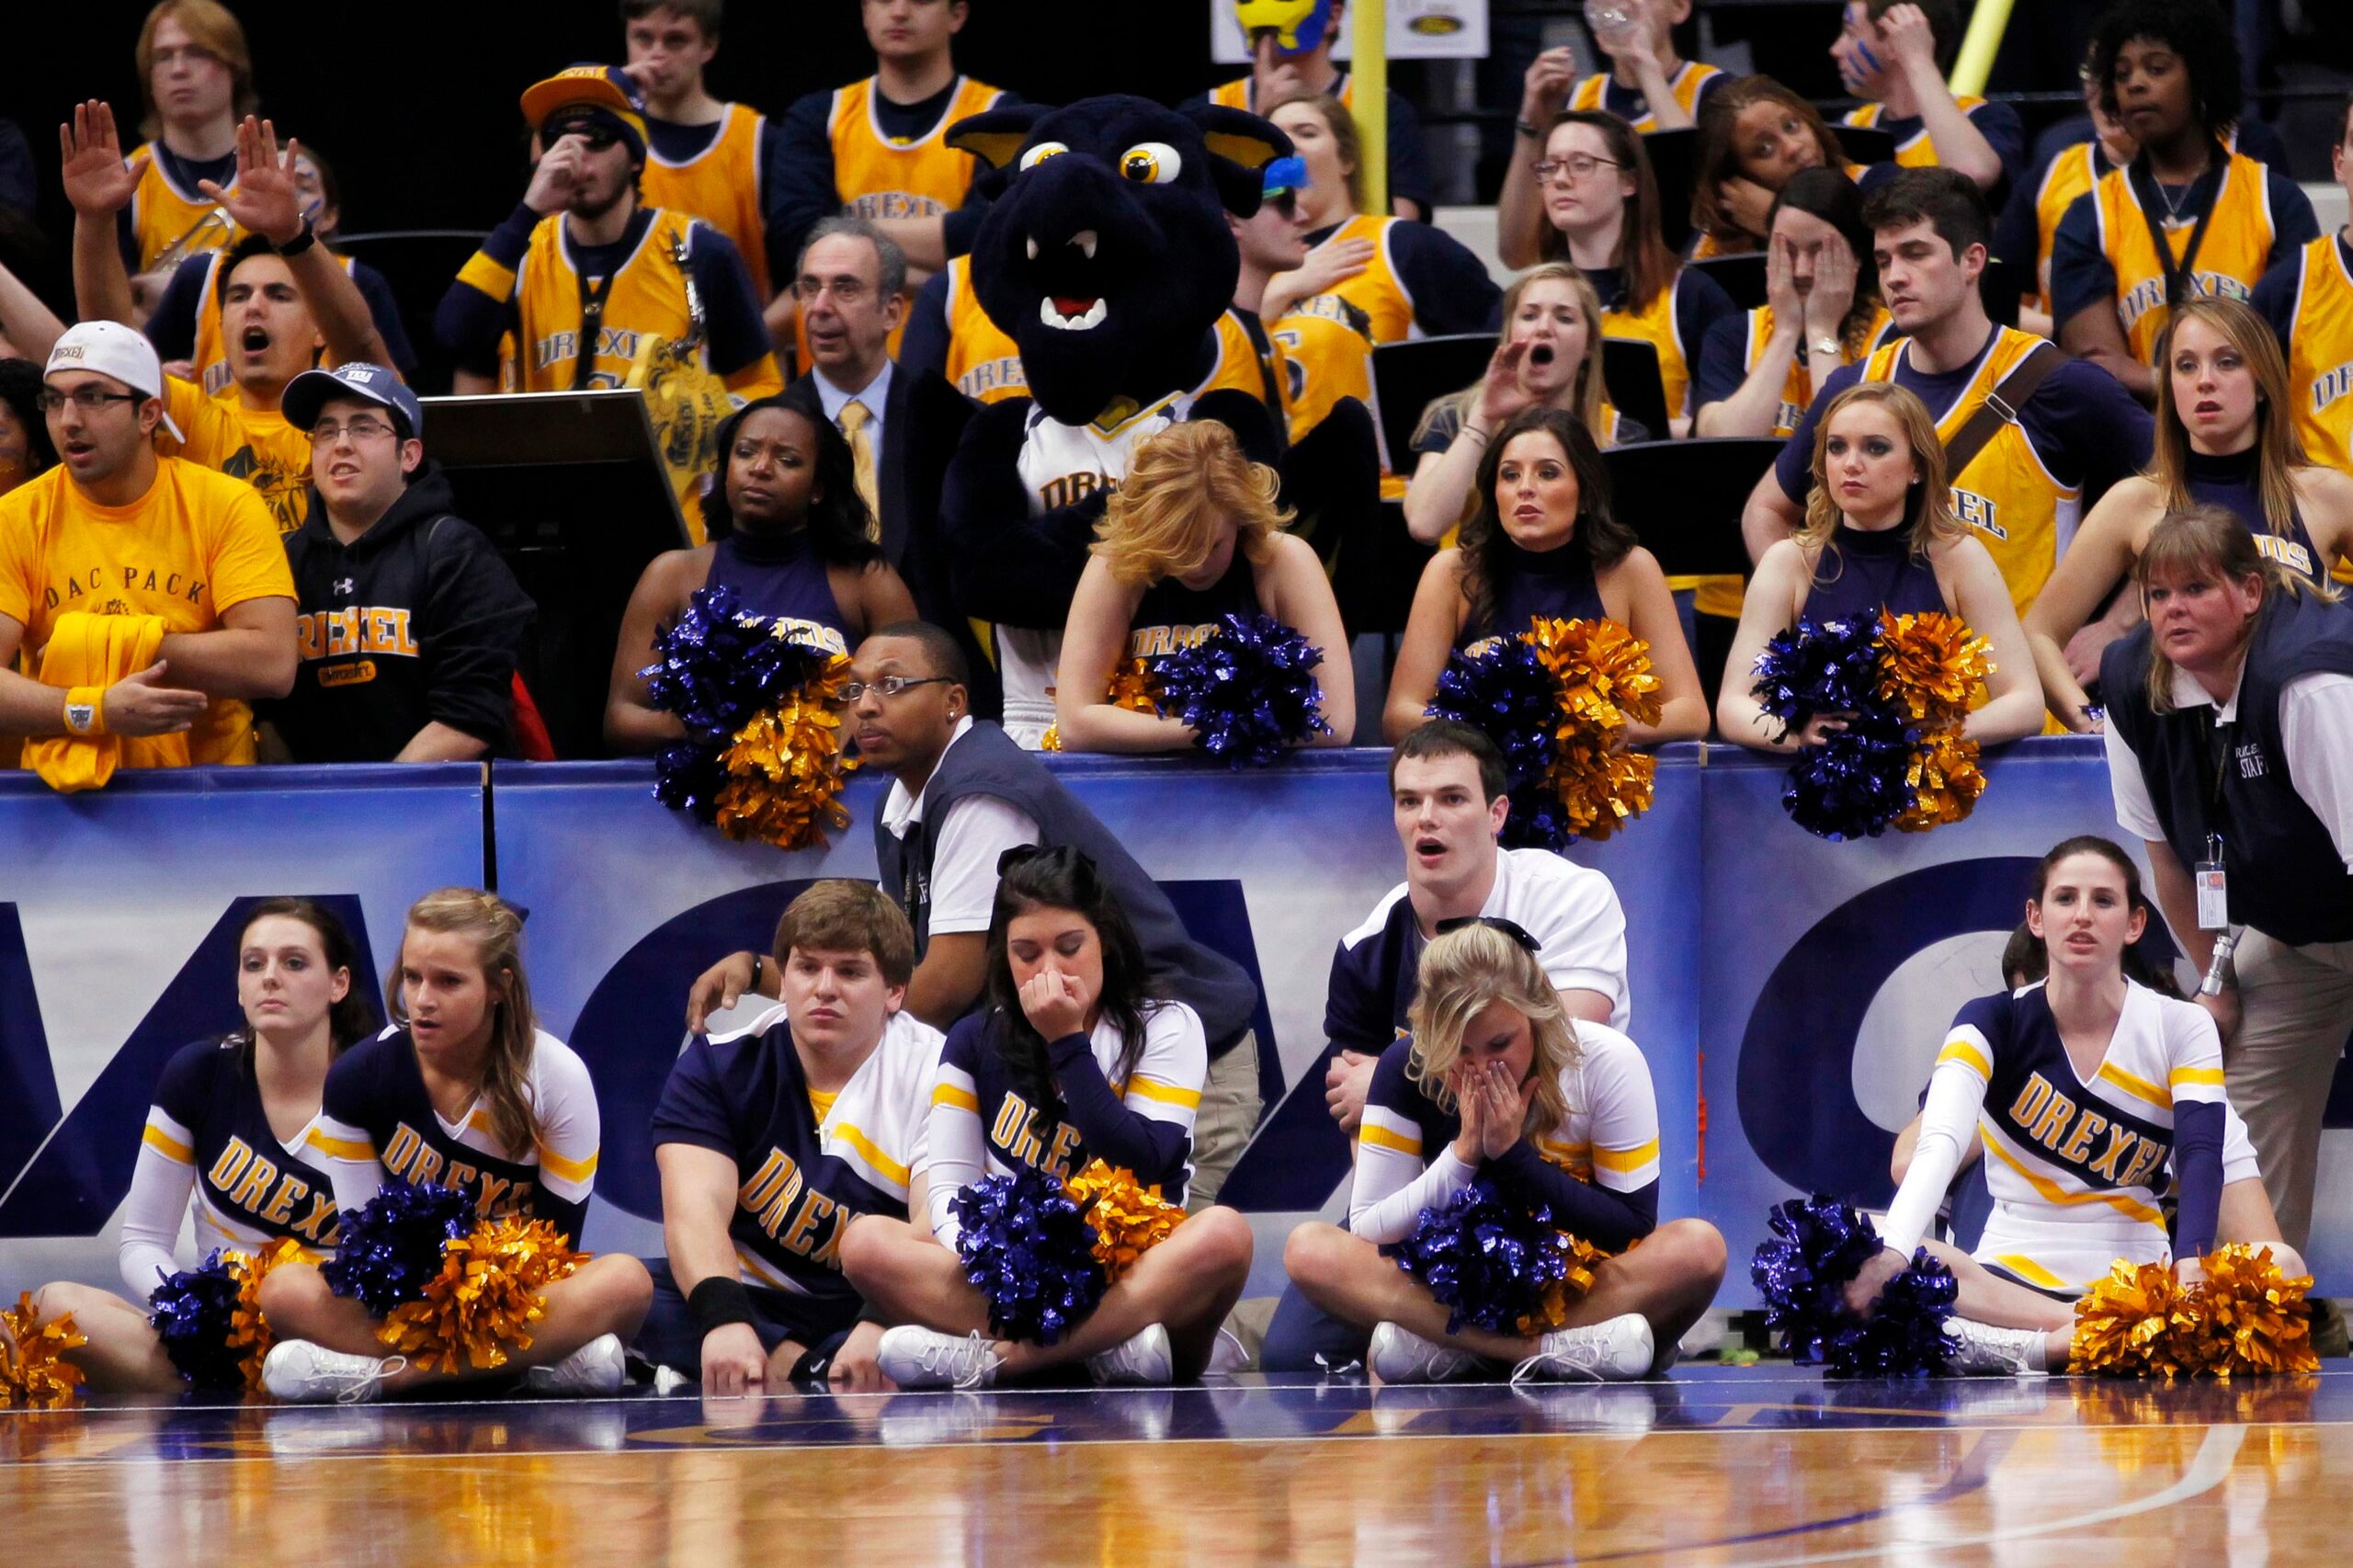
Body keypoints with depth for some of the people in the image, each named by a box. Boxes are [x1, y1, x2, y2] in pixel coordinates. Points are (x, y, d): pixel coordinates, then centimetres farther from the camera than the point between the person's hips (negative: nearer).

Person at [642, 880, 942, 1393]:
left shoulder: (934, 1074, -6)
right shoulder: (720, 1063, -1)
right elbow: (696, 1206, -17)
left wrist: (882, 1326, -41)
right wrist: (724, 1317, -39)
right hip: (755, 1303, 2)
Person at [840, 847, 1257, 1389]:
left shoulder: (1166, 1028, 4)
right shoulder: (976, 1042, 11)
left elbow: (1139, 1170, -10)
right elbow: (948, 1185, 1)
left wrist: (1068, 1042, -9)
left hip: (1137, 1278, -2)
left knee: (1224, 1233, -34)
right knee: (866, 1240, -23)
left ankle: (989, 1359, -39)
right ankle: (1109, 1345, -37)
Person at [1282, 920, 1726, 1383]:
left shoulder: (1608, 1063, -12)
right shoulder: (1406, 1069, -10)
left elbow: (1634, 1231, -13)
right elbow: (1369, 1231, -11)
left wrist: (1512, 1154, -21)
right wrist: (1465, 1153, -23)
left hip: (1587, 1289, -1)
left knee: (1700, 1247, -32)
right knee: (1308, 1250, -25)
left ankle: (1440, 1350, -32)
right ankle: (1556, 1351, -34)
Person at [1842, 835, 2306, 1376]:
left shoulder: (2181, 1028, 4)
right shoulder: (1993, 1023, 1)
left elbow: (2203, 1157, -12)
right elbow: (1939, 1144, -16)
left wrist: (2191, 1268, -33)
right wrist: (1891, 1255, -36)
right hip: (2011, 1279, -1)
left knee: (2286, 1268, -30)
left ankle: (2036, 1348, -37)